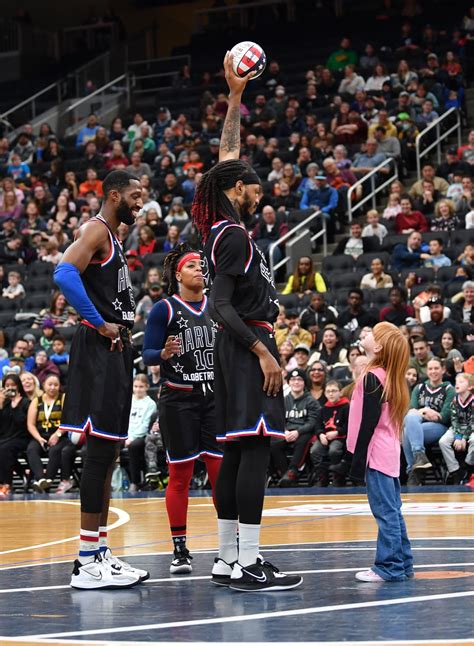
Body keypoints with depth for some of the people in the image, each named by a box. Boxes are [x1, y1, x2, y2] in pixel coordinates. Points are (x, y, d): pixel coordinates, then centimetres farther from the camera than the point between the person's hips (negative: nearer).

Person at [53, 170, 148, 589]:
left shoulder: (112, 237, 22)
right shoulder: (96, 229, -9)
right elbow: (65, 274, -26)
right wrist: (99, 323, -20)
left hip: (116, 352, 10)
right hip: (99, 351, -10)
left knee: (108, 453, 11)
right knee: (100, 450, -11)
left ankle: (99, 553, 15)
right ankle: (88, 562, -11)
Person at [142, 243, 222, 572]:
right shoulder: (165, 309, -4)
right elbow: (147, 354, -5)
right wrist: (165, 353, -25)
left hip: (215, 397, 3)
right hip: (179, 400, -3)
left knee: (222, 470, -1)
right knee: (180, 474, 0)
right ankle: (180, 549, 7)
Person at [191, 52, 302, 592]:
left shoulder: (222, 226, 12)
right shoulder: (233, 235, -13)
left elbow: (227, 153, 24)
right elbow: (221, 305, -20)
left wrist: (235, 95, 26)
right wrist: (261, 351, -21)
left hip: (239, 346, 10)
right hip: (248, 344, -10)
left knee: (237, 451, 9)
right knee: (255, 449, -12)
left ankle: (228, 560, 11)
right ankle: (247, 565, -15)